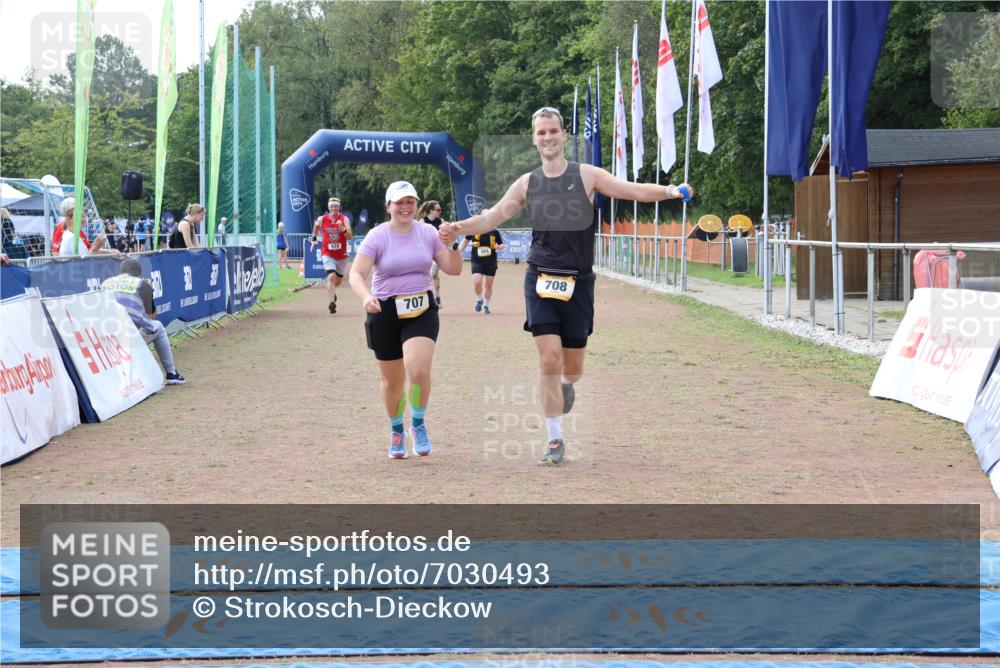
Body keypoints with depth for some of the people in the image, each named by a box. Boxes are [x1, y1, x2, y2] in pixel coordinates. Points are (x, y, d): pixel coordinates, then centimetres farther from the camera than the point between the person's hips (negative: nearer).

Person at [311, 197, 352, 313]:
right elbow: (316, 226, 20)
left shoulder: (344, 219, -11)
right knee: (331, 276, -22)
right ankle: (332, 302, -27)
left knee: (339, 279, 19)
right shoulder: (322, 219, -5)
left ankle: (331, 290, 52)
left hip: (341, 255, 2)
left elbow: (350, 236, -22)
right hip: (328, 254, -2)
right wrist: (314, 239, 16)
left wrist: (343, 229, -39)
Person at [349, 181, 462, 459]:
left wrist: (453, 244, -14)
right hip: (385, 312, -1)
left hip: (422, 310, 1)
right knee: (392, 381, 8)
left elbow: (453, 269, 3)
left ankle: (418, 425, 5)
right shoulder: (377, 237, -6)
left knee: (419, 370, -21)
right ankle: (396, 431, 34)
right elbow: (356, 274, -15)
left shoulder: (427, 233, 2)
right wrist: (366, 297, -35)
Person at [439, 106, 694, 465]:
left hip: (578, 281, 0)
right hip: (541, 278, 0)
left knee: (572, 366, 6)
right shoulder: (527, 183, 7)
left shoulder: (586, 176, 0)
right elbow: (494, 216, 8)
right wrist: (459, 227, -9)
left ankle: (566, 388, 45)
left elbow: (632, 190, -7)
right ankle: (555, 440, -3)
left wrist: (668, 191, -24)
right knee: (548, 359, -12)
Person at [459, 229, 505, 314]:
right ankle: (479, 300, 14)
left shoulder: (494, 232, 1)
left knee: (489, 285, 6)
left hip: (491, 262, 1)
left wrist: (499, 247, -12)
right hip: (477, 261, -1)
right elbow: (465, 241, 14)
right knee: (477, 282, -15)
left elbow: (502, 245, 11)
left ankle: (486, 305, 25)